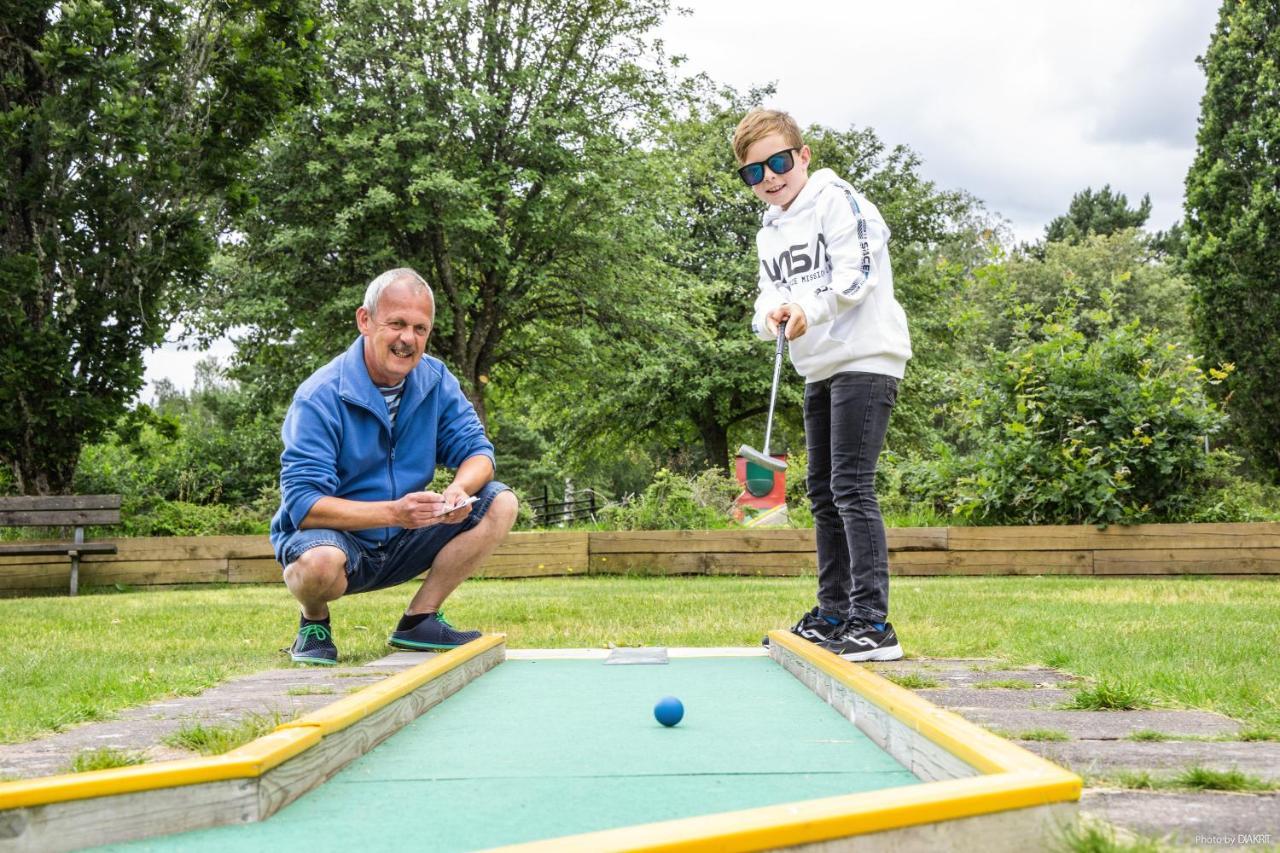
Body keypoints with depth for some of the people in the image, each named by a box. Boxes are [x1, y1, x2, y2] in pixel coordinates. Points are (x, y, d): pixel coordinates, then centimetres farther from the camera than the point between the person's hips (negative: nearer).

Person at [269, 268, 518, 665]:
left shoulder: (435, 380, -3)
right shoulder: (319, 397, -21)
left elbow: (477, 452, -3)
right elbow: (303, 505, -27)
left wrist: (459, 490, -28)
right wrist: (393, 511, -39)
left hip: (403, 543, 6)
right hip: (337, 536, -6)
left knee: (500, 503, -9)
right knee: (319, 561, -40)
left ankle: (419, 619, -3)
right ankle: (315, 623, -2)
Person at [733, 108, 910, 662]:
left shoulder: (836, 201, -7)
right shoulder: (769, 233, 18)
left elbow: (858, 274, -18)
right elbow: (767, 299, 13)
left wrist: (811, 311, -31)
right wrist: (770, 315, -10)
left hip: (865, 360, -9)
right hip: (819, 369, 9)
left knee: (851, 487, -16)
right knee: (823, 492, 12)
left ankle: (872, 623, -16)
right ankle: (833, 613, 21)